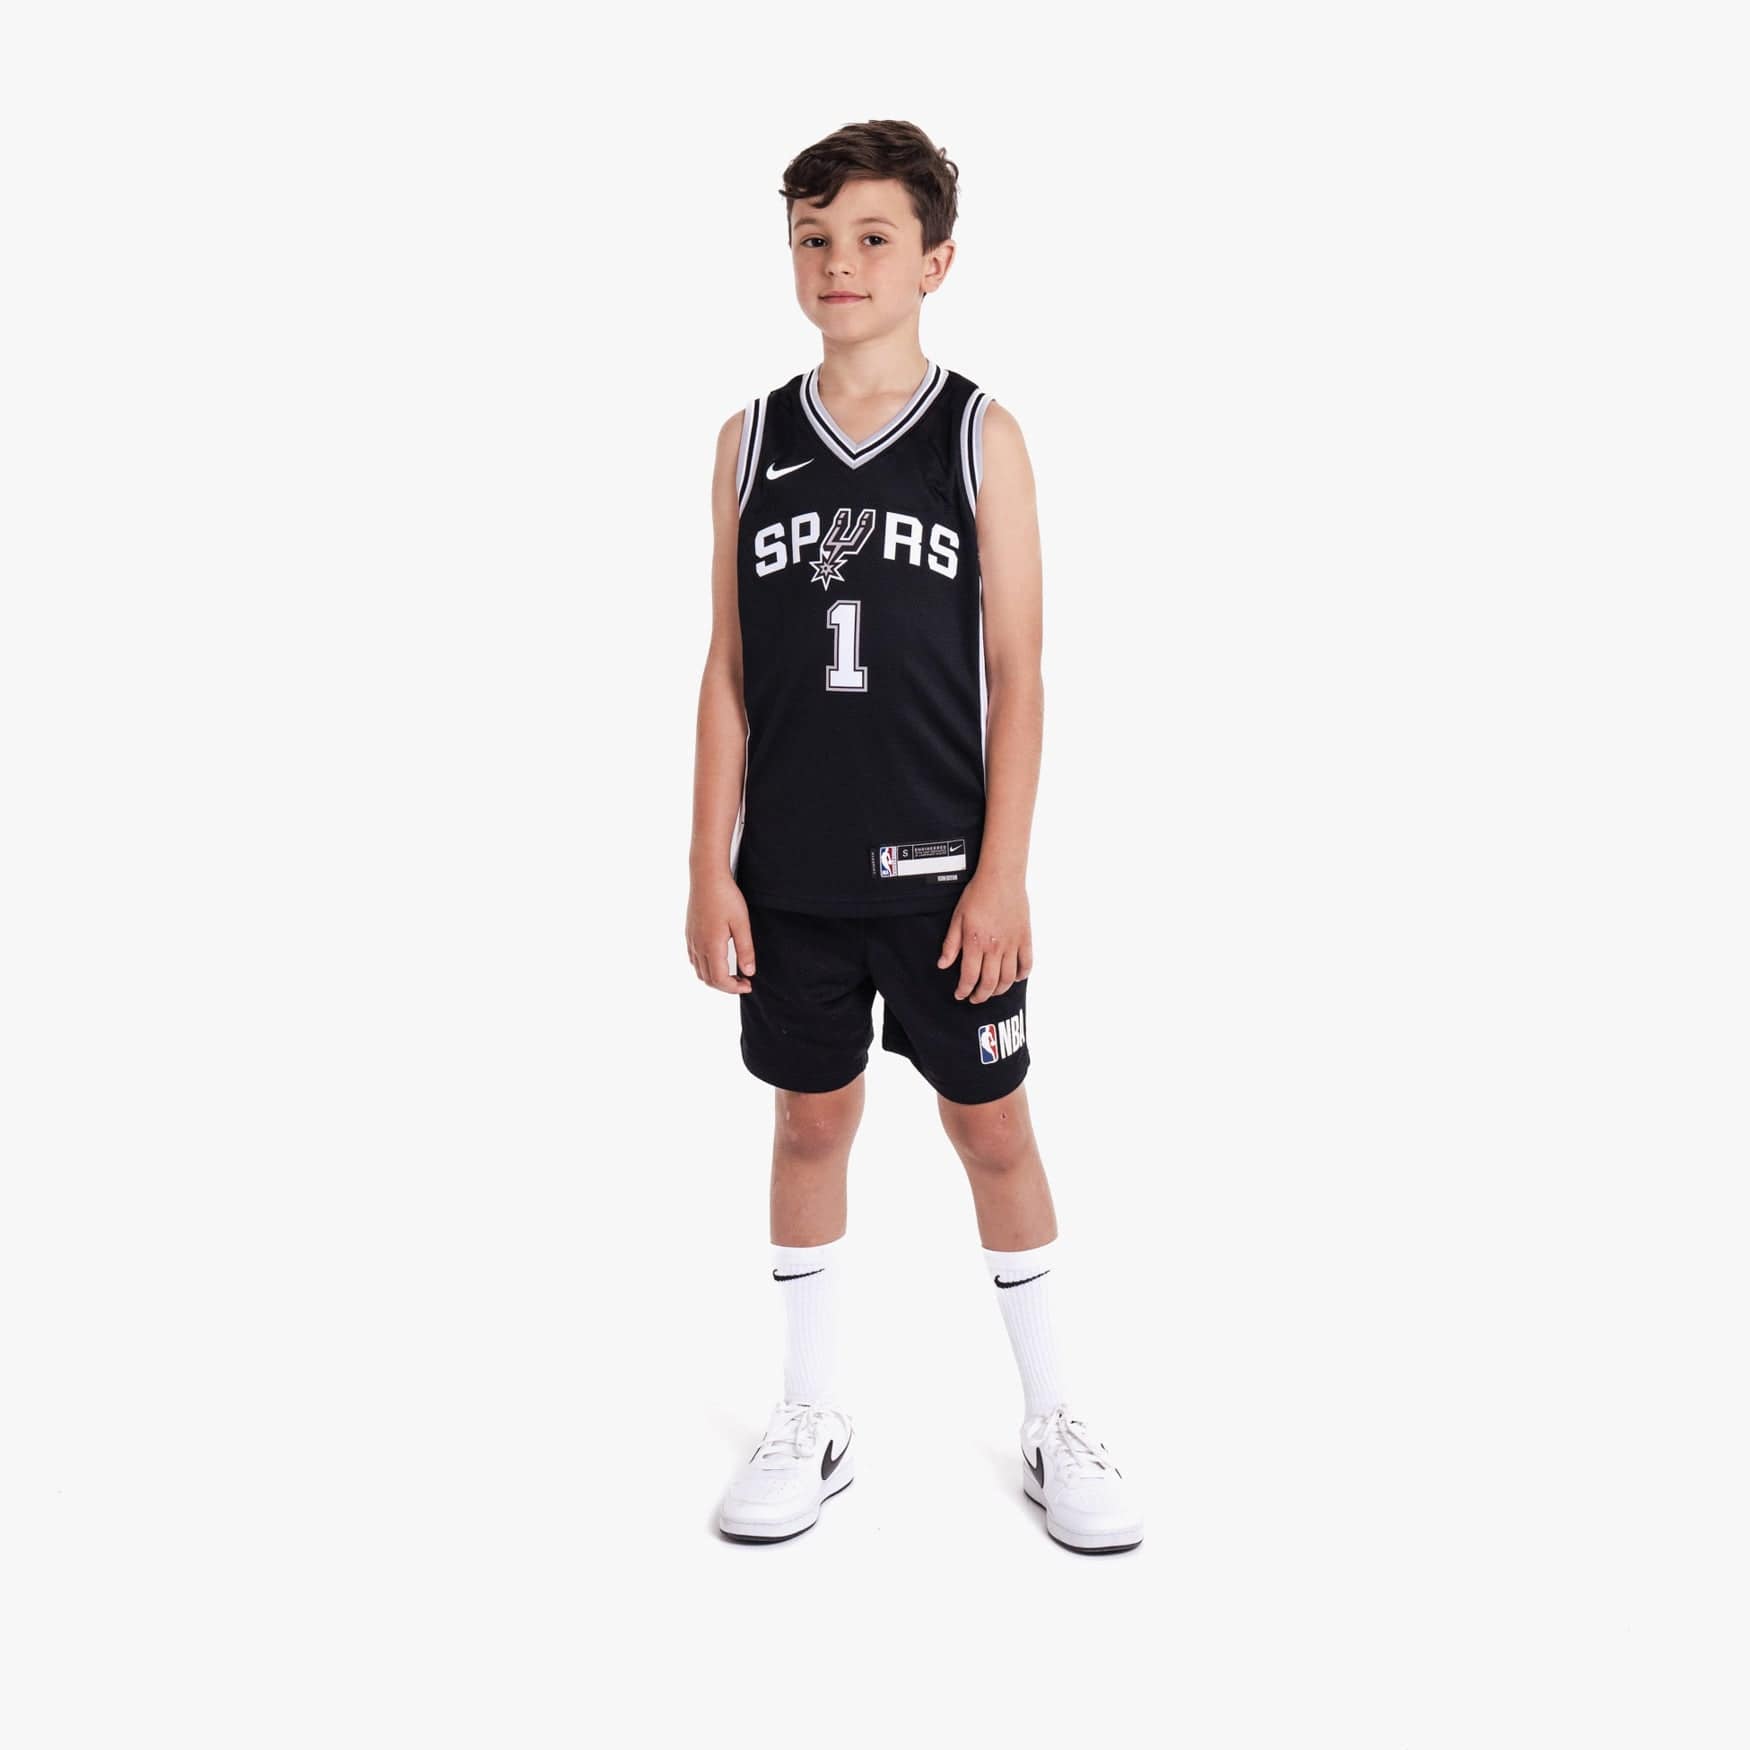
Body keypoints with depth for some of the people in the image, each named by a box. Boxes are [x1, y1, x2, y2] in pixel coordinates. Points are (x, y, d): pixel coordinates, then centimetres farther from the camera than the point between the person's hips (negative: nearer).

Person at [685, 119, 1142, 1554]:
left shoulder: (980, 436, -2)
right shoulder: (753, 442, 5)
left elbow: (1016, 677, -4)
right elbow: (729, 671, 5)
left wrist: (1003, 874, -10)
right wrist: (709, 869, 0)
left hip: (940, 868, -2)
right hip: (790, 873, 2)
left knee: (991, 1125, 7)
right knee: (811, 1122, 11)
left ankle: (1054, 1424, 23)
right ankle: (812, 1424, 27)